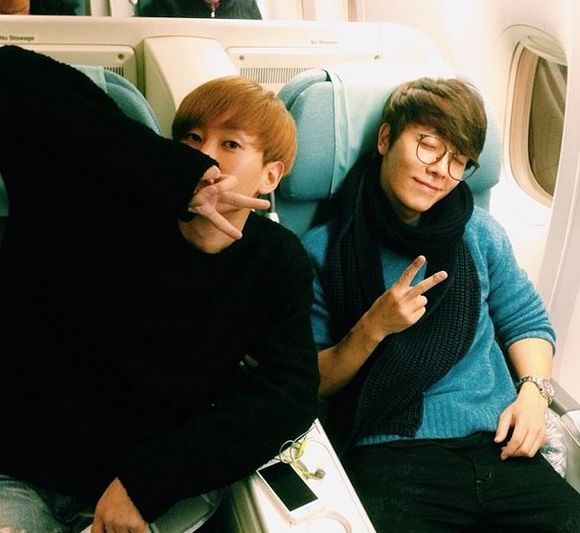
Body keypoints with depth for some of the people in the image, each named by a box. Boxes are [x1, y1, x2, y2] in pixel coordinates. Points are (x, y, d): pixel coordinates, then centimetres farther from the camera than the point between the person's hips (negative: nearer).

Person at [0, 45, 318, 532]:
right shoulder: (108, 198, -10)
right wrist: (179, 173, -27)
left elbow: (290, 393, -14)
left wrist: (148, 479, -23)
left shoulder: (277, 261, -5)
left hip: (158, 481, 2)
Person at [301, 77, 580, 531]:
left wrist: (534, 390, 0)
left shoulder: (479, 232, 10)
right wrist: (373, 328, -15)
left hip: (498, 446, 4)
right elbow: (307, 386, 0)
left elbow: (527, 321, 19)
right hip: (392, 456, -4)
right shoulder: (323, 251, -1)